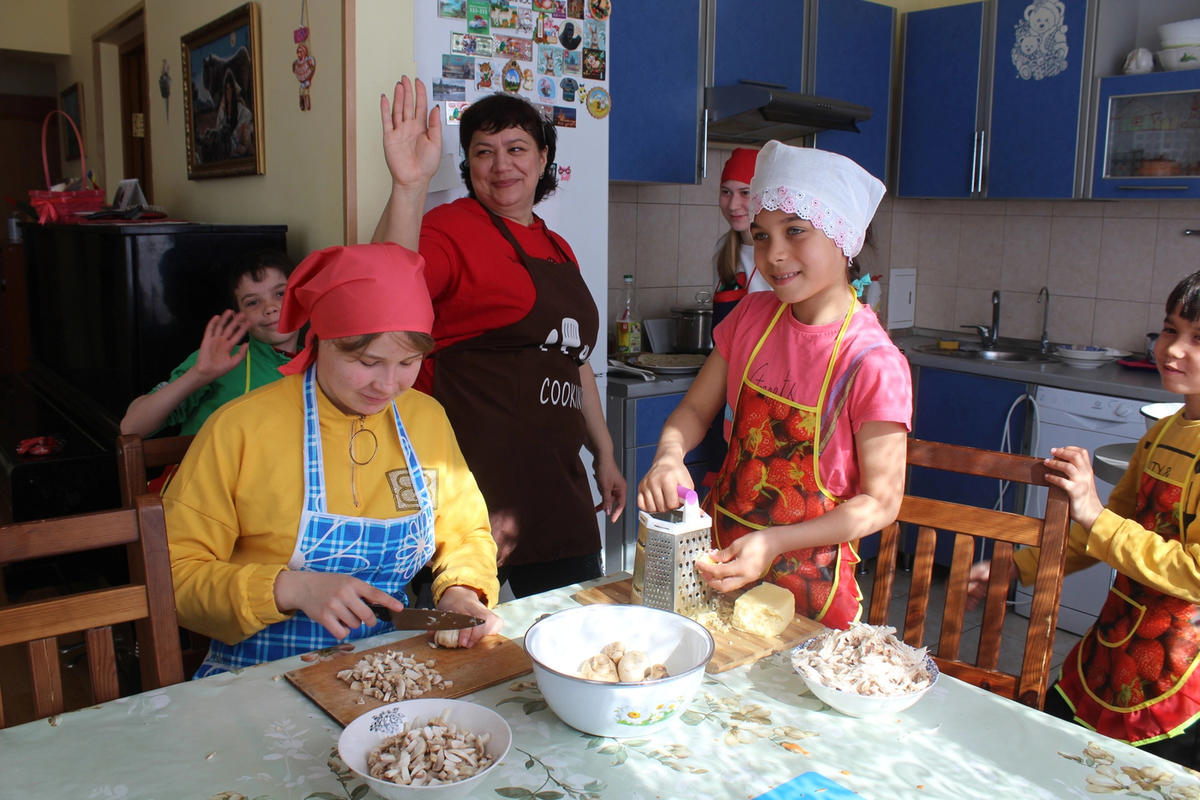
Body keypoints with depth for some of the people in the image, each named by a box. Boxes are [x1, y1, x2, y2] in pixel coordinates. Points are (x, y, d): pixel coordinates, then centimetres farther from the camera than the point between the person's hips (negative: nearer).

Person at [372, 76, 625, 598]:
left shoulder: (558, 250, 17)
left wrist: (604, 454, 23)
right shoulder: (452, 228, -4)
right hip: (477, 474, -7)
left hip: (556, 478, 7)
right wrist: (408, 186, -37)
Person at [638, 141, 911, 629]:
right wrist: (668, 456, -17)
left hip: (806, 580, -4)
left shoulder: (874, 363, -20)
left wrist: (773, 543, -25)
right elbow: (695, 409, 4)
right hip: (720, 550, 5)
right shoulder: (752, 316, -2)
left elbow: (880, 501, -16)